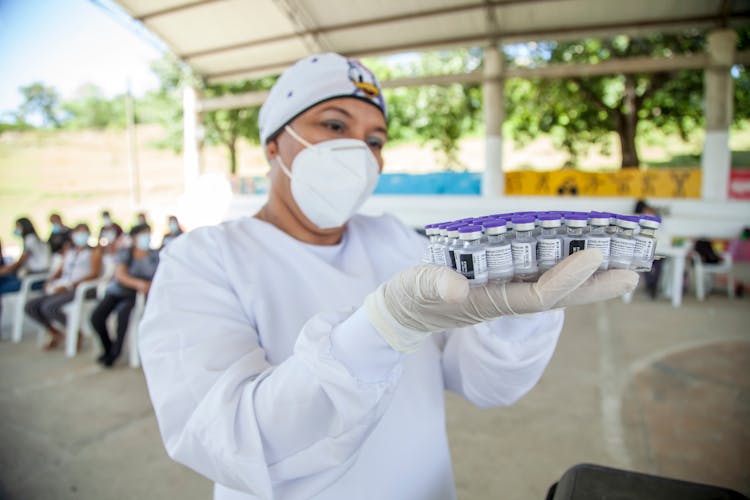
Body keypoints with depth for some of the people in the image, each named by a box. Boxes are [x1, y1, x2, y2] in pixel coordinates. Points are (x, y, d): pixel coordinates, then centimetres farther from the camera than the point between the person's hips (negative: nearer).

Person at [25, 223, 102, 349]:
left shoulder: (94, 250, 2)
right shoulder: (69, 249, 20)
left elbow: (94, 273, -9)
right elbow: (61, 269, 23)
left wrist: (70, 285, -18)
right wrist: (50, 280, 1)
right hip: (62, 288, 7)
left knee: (49, 307, -28)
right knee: (31, 306, -9)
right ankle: (55, 332, 12)